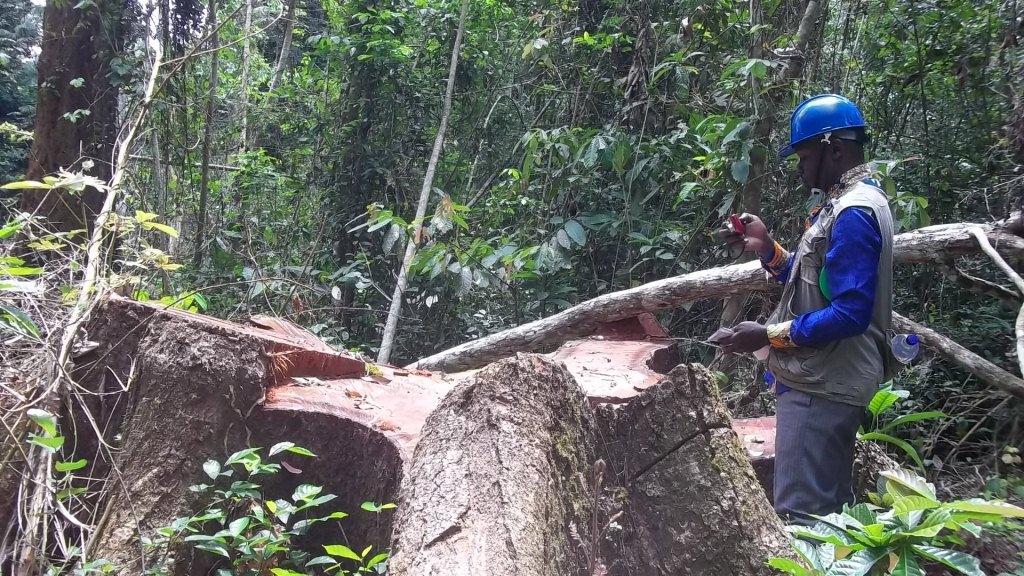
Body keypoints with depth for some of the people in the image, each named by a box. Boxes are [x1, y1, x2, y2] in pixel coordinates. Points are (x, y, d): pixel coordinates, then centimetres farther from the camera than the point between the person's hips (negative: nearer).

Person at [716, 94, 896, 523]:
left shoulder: (854, 213, -17)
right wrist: (767, 249, 8)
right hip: (823, 381, 11)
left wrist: (769, 335, -19)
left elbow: (849, 314, -24)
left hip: (822, 388, -11)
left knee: (802, 515, -8)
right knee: (830, 509, 19)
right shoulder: (842, 203, 15)